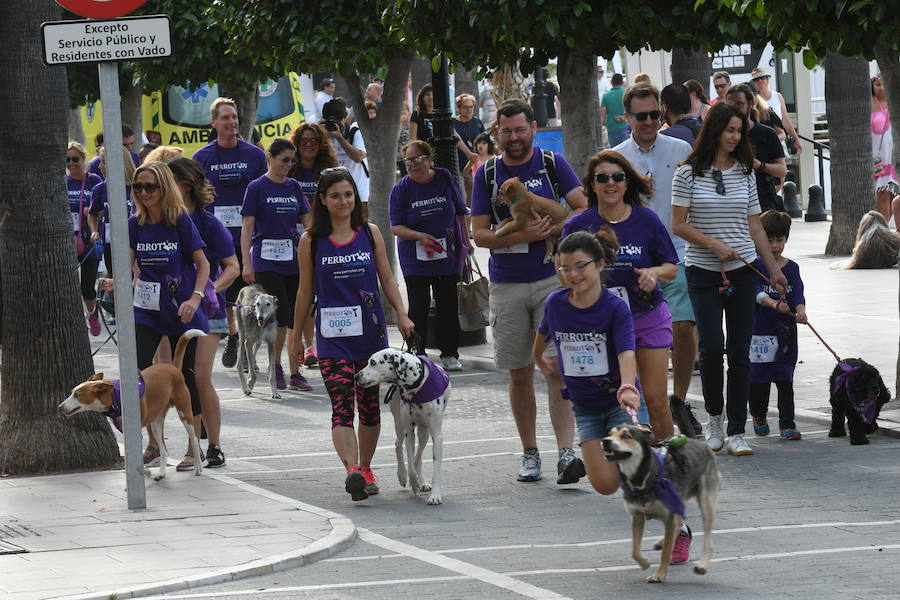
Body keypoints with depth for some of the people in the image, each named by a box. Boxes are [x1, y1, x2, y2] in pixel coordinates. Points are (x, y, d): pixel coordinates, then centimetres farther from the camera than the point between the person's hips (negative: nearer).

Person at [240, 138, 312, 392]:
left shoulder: (294, 187, 11)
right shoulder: (257, 187, -4)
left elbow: (307, 221, 14)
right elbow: (247, 227, -6)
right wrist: (246, 263, -13)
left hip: (292, 259, 5)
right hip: (266, 260, -5)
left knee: (296, 317, 3)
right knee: (282, 316, -12)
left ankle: (295, 373, 8)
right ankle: (275, 366, 6)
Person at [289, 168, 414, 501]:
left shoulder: (370, 233, 6)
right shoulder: (312, 241, 2)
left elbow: (387, 279, 9)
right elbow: (306, 292, 8)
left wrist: (402, 315, -4)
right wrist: (297, 337, 12)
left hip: (371, 332, 3)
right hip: (332, 336, -3)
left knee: (370, 406, 10)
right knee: (341, 406, -17)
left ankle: (365, 468, 25)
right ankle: (352, 470, -30)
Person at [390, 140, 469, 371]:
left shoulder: (445, 179, 0)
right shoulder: (401, 188, -6)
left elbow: (460, 212, 13)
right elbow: (396, 227, -9)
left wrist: (464, 241, 16)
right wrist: (420, 237, -25)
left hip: (447, 256, 2)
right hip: (414, 260, -2)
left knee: (448, 306, 6)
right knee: (418, 308, -3)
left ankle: (450, 354, 15)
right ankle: (417, 354, 4)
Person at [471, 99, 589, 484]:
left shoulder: (552, 164, 2)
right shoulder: (487, 173, 6)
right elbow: (479, 234, 1)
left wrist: (550, 231, -17)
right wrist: (520, 235, -16)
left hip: (551, 279, -2)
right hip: (506, 285, 2)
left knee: (557, 367, -12)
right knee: (519, 374, 7)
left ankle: (566, 453, -18)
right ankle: (530, 454, 18)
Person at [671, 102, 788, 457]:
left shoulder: (745, 173, 8)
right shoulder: (689, 174, -3)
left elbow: (755, 227, 13)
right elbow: (679, 225, -4)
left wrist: (774, 269, 13)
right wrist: (715, 245, -14)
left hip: (742, 271, 3)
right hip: (703, 273, -3)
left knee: (740, 351, 0)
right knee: (712, 347, -9)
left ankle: (736, 432, 3)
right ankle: (715, 416, 15)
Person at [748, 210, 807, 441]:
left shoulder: (791, 268, 6)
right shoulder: (755, 266, -3)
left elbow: (797, 293, -4)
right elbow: (756, 292, -16)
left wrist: (800, 310, -25)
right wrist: (774, 304, -34)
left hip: (785, 331, 2)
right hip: (759, 331, -2)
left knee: (785, 380, 1)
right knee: (758, 379, 5)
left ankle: (787, 424, 2)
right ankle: (759, 416, 27)